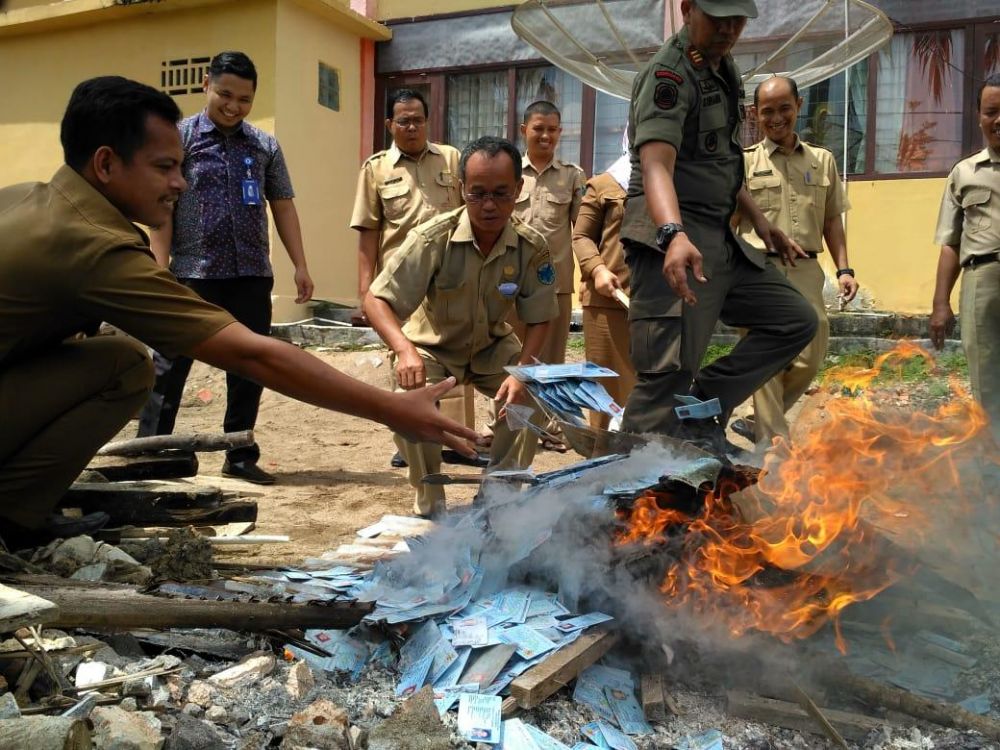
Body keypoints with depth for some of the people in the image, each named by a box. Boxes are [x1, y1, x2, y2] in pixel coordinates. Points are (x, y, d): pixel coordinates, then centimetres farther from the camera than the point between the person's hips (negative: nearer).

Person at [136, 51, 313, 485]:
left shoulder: (265, 146, 11)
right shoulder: (179, 137, 1)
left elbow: (282, 206, 13)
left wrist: (300, 266, 5)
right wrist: (160, 270, -11)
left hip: (252, 274, 4)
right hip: (194, 273, -3)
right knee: (169, 367, 1)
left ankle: (241, 458, 21)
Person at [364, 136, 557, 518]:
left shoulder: (532, 247, -18)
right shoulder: (433, 238, -27)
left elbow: (539, 319, -9)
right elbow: (376, 301, -26)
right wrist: (405, 350, -44)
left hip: (493, 346, 3)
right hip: (432, 346, -2)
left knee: (531, 393, -22)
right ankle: (429, 504, -4)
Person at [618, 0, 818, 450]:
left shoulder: (723, 69, 18)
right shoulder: (669, 73, -11)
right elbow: (656, 165, -27)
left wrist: (759, 221, 25)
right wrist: (674, 235, -43)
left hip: (720, 239, 9)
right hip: (671, 240, -9)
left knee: (796, 320, 10)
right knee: (668, 371, -15)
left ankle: (702, 409, 4)